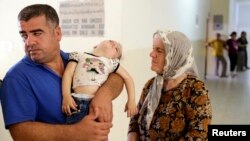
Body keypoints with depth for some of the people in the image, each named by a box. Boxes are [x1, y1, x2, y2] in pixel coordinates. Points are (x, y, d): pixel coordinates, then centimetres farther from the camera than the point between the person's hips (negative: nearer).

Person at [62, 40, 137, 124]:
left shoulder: (111, 62, 21)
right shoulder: (79, 55, 18)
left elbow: (127, 78, 22)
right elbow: (68, 73, 8)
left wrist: (131, 100, 10)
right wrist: (66, 96, -7)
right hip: (78, 101, -1)